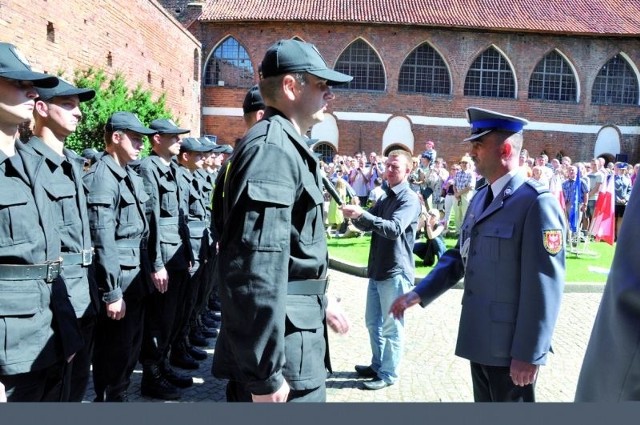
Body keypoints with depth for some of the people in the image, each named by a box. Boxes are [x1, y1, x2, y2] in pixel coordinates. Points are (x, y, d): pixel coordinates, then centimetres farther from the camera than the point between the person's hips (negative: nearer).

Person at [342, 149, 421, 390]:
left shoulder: (410, 199, -11)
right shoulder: (385, 198, 16)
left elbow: (395, 229, -26)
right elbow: (368, 226, 11)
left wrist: (362, 214, -34)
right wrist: (355, 216, -11)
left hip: (396, 272, -8)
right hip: (377, 269, 8)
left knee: (391, 327, 3)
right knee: (373, 322, 17)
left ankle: (388, 374, 14)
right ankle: (378, 365, 32)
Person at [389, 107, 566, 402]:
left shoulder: (537, 202, -18)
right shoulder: (480, 198, 10)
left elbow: (545, 286, -20)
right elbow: (459, 256, 13)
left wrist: (528, 353, -19)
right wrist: (419, 293, 2)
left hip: (512, 347, -8)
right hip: (480, 340, 8)